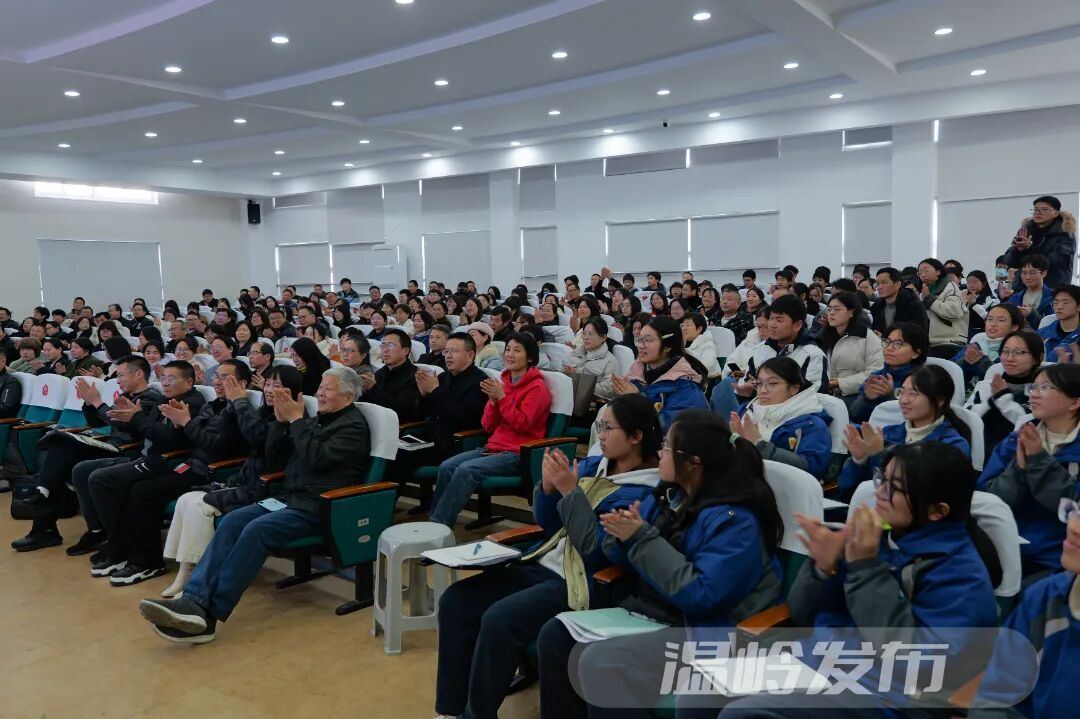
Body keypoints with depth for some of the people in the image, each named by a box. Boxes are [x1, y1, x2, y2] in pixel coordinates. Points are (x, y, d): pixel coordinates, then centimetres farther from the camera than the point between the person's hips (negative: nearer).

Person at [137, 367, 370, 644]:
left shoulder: (354, 426, -4)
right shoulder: (315, 420, 20)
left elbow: (317, 458, -18)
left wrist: (296, 420, -10)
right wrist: (281, 421, 3)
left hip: (316, 508, -8)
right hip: (288, 497, 8)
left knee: (257, 529, -28)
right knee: (232, 521, -16)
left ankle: (209, 614, -27)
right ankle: (194, 599, -27)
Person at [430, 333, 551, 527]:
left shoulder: (537, 387, -3)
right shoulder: (503, 382, 16)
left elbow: (522, 424, -14)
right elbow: (488, 426, 13)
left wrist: (502, 397, -15)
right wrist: (493, 400, -4)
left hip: (517, 453, -7)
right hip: (492, 447, 7)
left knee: (466, 470, -27)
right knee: (446, 467, -16)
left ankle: (439, 524, -22)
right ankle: (435, 520, -13)